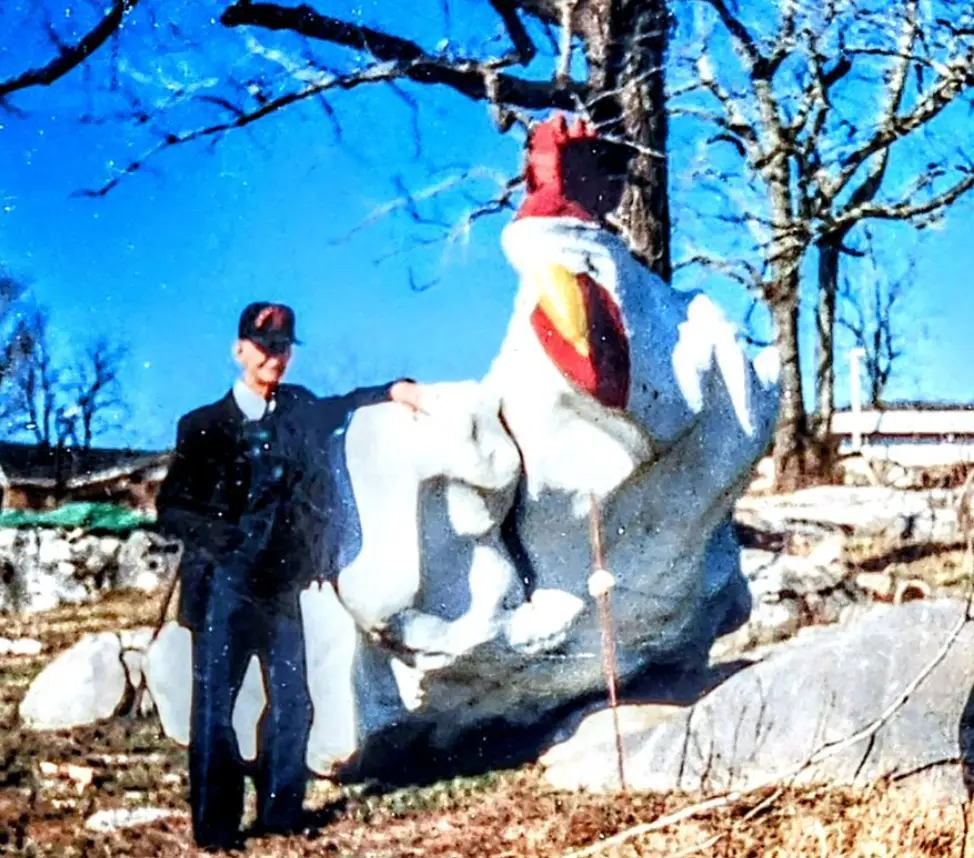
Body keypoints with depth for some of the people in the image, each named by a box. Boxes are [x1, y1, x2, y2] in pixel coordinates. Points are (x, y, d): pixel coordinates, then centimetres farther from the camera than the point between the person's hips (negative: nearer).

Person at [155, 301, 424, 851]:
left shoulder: (298, 408, 7)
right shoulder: (205, 426, -5)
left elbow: (336, 409, 29)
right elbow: (172, 510, -5)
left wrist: (393, 390, 16)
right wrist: (220, 535, -22)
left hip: (281, 583, 5)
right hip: (224, 585, -5)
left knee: (292, 703, 8)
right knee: (214, 705, -2)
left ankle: (281, 813, 22)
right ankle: (215, 826, 8)